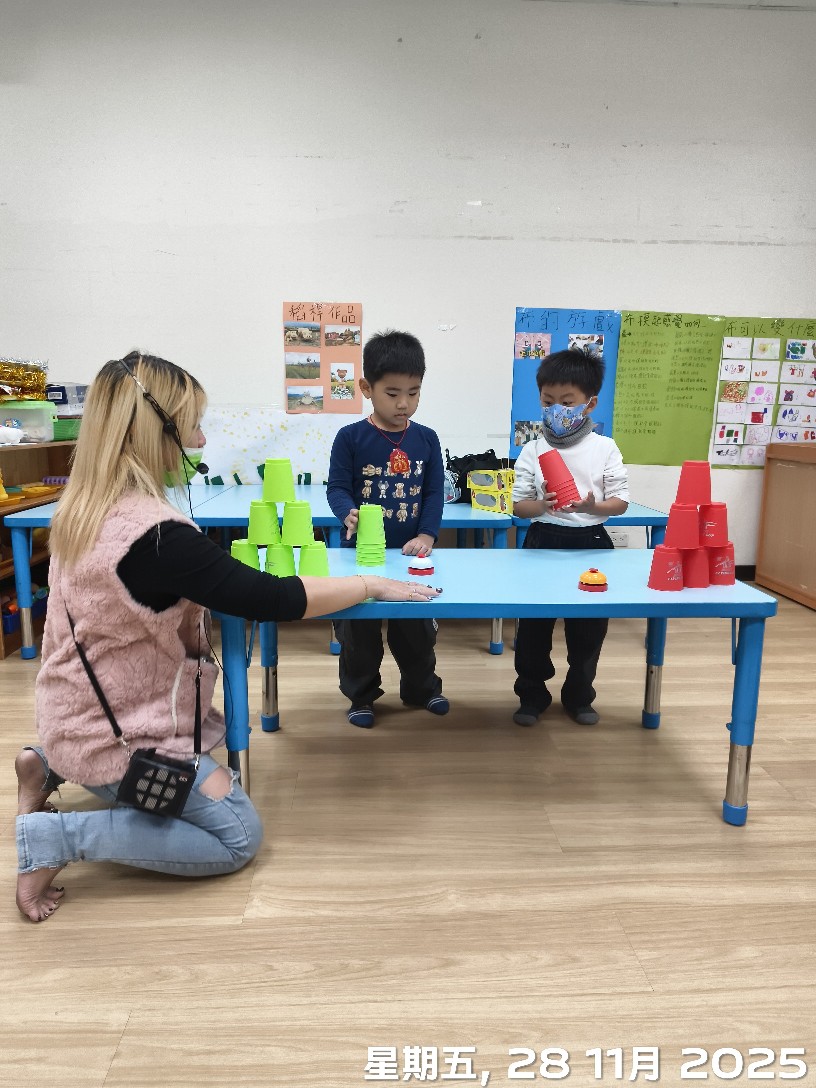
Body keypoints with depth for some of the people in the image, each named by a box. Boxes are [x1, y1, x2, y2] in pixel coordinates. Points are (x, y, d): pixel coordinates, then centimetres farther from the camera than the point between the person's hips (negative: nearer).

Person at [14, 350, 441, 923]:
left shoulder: (83, 509, -2)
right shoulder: (156, 536, -31)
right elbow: (273, 599, -26)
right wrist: (372, 584, -14)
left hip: (80, 711, 9)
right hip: (118, 731, -9)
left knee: (219, 737, 31)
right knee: (237, 837, 3)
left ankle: (49, 767, 21)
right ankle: (55, 837, -1)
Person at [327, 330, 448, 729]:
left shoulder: (426, 439, 1)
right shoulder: (350, 437, -8)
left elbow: (435, 492, 0)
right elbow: (337, 486, -10)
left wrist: (427, 536, -12)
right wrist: (349, 513, -32)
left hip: (411, 553, 3)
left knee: (417, 626, 15)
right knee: (358, 628, 9)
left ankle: (421, 687, 36)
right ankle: (361, 695, 27)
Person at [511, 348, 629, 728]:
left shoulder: (605, 448, -1)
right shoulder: (533, 450, -1)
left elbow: (621, 502, -2)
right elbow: (519, 505, 0)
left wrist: (593, 506, -22)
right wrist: (542, 505, -21)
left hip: (590, 542, 0)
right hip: (543, 541, 0)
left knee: (588, 627, 10)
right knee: (534, 624, 6)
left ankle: (579, 696, 29)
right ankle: (532, 696, 24)